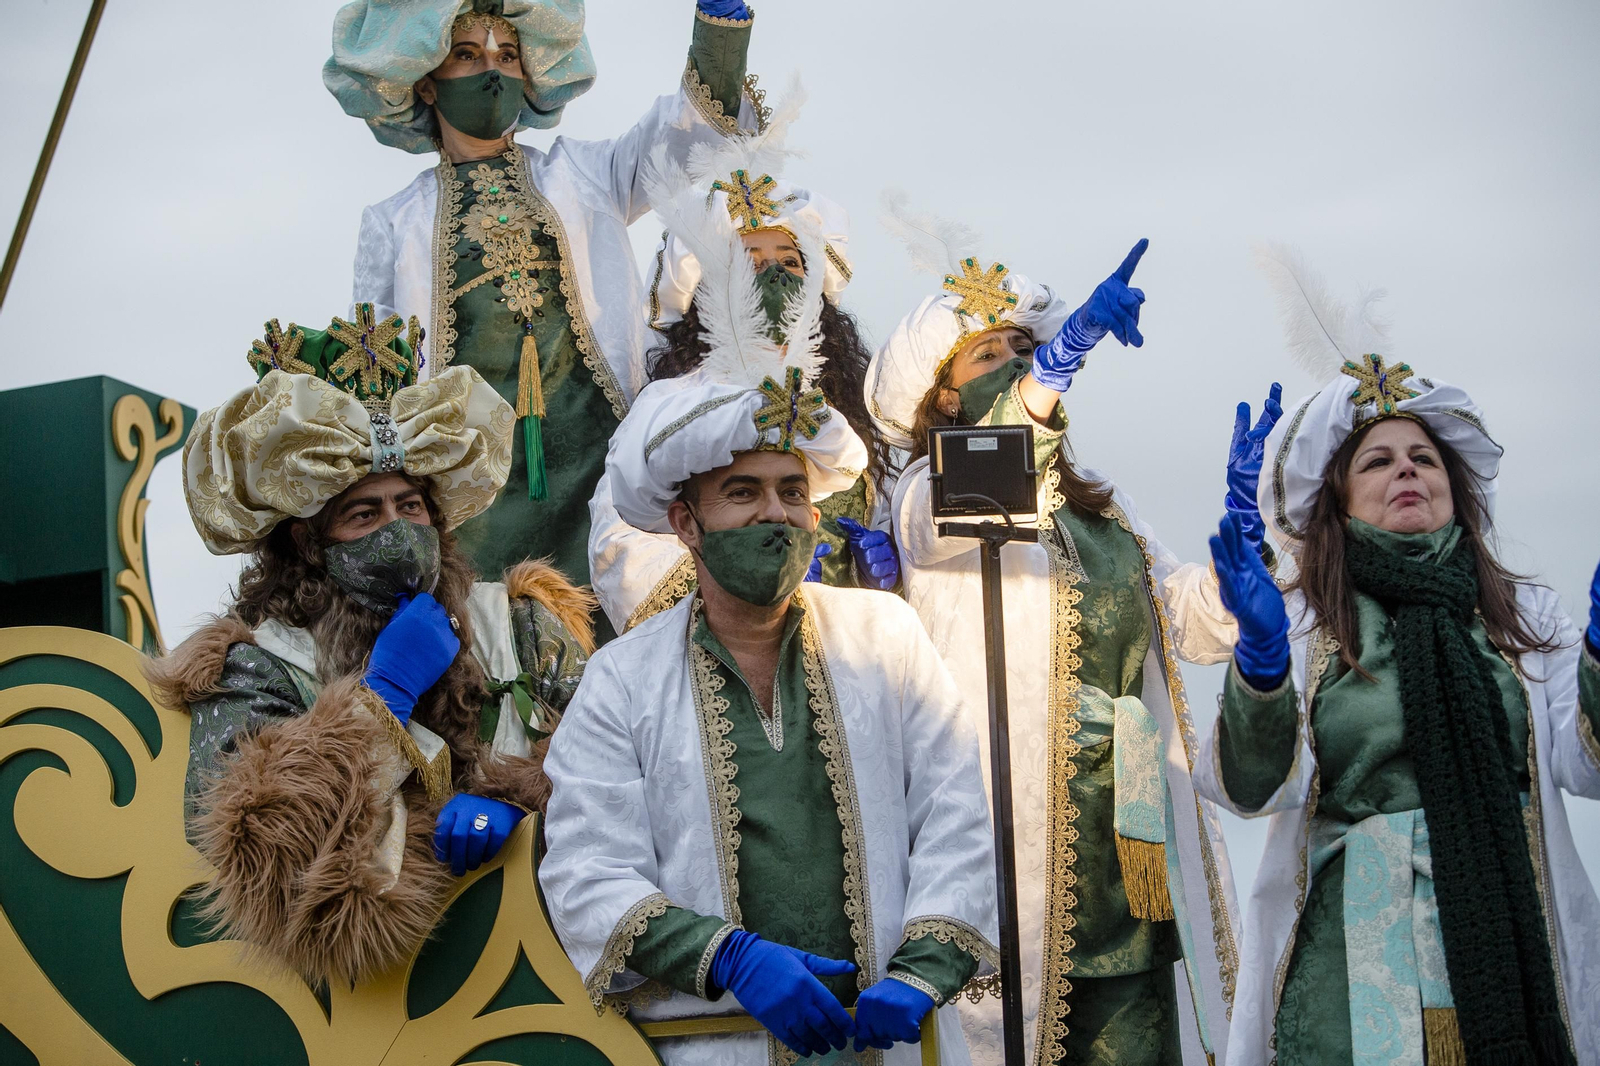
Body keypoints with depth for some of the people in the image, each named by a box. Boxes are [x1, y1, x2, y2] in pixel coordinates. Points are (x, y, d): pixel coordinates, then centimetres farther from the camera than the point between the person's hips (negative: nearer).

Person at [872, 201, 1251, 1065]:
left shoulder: (1106, 510, 22)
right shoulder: (926, 495, 4)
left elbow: (1200, 628, 15)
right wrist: (1062, 355, -30)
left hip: (1128, 846, 5)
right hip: (1015, 843, -5)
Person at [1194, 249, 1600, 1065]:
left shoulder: (1525, 614, 10)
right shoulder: (1297, 625, 2)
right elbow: (1256, 790, -11)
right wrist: (1261, 657, -26)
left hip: (1517, 953, 3)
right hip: (1353, 964, -2)